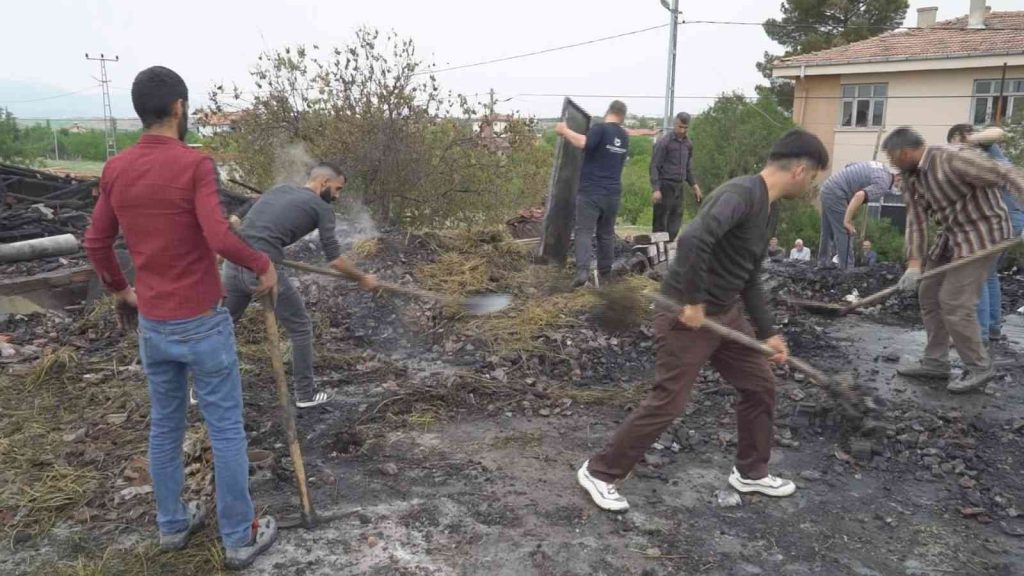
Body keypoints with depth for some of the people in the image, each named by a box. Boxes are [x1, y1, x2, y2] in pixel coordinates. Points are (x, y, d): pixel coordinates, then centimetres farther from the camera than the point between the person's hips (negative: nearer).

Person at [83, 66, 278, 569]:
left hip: (151, 325, 6)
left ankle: (172, 524, 35)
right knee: (226, 431, 6)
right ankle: (239, 537, 18)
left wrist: (118, 288, 25)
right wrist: (264, 264, -11)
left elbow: (96, 243, 9)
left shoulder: (116, 169, 2)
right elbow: (219, 238, -28)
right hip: (202, 324, -6)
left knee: (164, 427, 20)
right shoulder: (195, 164, -17)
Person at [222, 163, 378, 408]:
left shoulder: (279, 189, 23)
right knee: (300, 328, 11)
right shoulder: (321, 207, 5)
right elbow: (334, 259, 5)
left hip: (234, 261, 7)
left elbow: (239, 222, 22)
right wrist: (362, 279, 17)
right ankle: (305, 394, 21)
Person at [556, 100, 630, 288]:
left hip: (591, 191, -5)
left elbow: (583, 143, -27)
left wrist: (565, 131, -13)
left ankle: (583, 271, -20)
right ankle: (605, 271, 23)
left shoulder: (600, 128, -8)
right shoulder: (624, 137, 13)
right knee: (606, 233, 15)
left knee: (584, 231, -6)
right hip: (613, 193, 5)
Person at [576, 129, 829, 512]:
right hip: (688, 316, -10)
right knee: (667, 403, -4)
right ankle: (599, 472, 12)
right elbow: (693, 240, -38)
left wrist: (767, 332, 16)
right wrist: (693, 301, -28)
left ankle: (751, 472, 35)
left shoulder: (770, 212, 11)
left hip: (726, 313, 10)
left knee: (760, 384, 16)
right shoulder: (741, 193, -22)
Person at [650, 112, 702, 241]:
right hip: (665, 186, -6)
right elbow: (654, 166, -10)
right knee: (660, 222, -4)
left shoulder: (688, 144, 12)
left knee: (675, 224, 7)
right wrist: (656, 189, -18)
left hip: (679, 187, 6)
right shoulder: (663, 142, -7)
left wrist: (694, 186, 11)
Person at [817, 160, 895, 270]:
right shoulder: (882, 185, -15)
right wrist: (847, 221, -25)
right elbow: (859, 196, -31)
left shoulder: (883, 169, 13)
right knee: (845, 235, -5)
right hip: (836, 194, -10)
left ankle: (822, 266, 23)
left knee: (828, 234, 16)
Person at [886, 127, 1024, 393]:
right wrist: (914, 262, -8)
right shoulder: (911, 177, 2)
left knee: (954, 302, -11)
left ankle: (979, 368, 6)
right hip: (952, 236, 9)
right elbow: (916, 218, 0)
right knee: (929, 294, 11)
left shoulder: (953, 159, -23)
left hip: (982, 234, -9)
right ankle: (935, 362, 21)